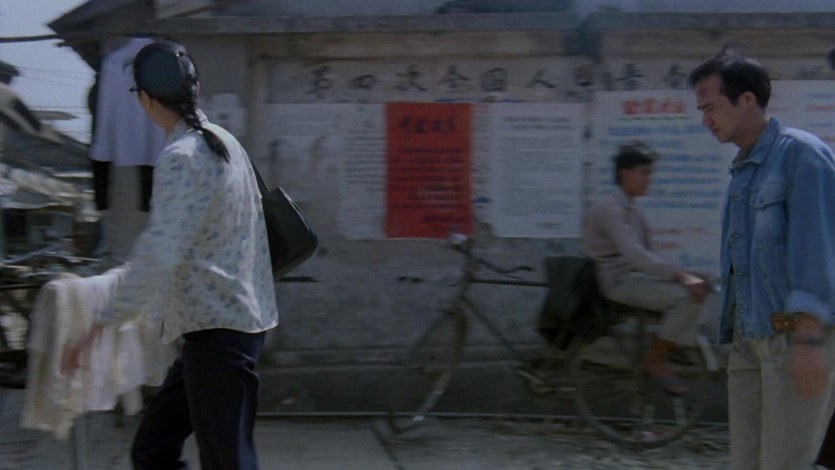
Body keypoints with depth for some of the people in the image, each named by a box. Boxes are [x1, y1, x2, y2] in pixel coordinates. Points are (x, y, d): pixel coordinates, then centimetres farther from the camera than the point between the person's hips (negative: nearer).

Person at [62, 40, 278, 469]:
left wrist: (98, 328, -24)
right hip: (239, 319, 9)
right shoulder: (224, 142, 11)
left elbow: (157, 258, -26)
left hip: (217, 331, -9)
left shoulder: (180, 158, -17)